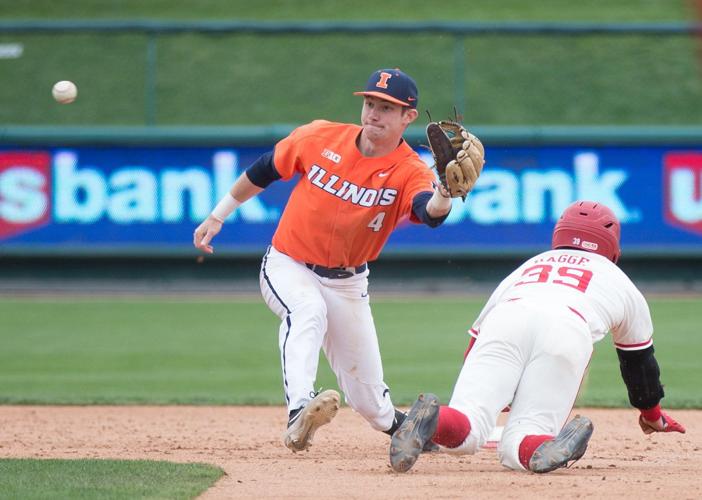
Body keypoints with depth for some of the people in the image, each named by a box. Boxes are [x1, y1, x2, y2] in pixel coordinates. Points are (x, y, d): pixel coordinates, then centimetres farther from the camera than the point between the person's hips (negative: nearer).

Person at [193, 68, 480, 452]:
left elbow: (429, 212, -39)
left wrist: (443, 197, -63)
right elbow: (264, 171, 4)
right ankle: (299, 413, -50)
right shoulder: (321, 137, -11)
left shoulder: (409, 172, -16)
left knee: (369, 399, 5)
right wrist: (218, 215, 9)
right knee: (307, 309, -37)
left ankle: (396, 425, 41)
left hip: (347, 283, 1)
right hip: (288, 266, -1)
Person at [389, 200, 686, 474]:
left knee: (463, 436, -7)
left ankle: (431, 419, -44)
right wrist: (653, 416, 67)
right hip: (569, 330, -1)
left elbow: (476, 339, 44)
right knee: (517, 448, -3)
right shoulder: (620, 281, 38)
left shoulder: (525, 268, 42)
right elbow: (639, 361, 49)